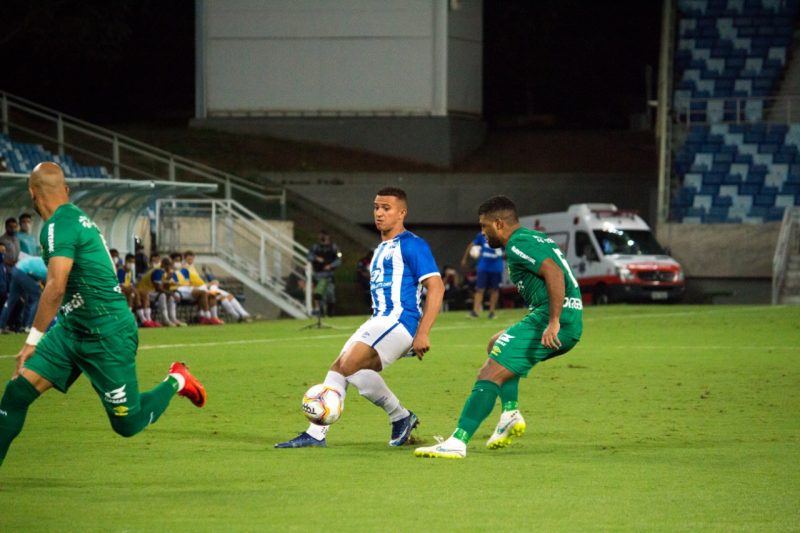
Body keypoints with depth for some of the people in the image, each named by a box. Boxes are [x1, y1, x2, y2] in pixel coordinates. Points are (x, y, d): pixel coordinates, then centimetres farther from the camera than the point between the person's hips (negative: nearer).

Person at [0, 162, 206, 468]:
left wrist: (33, 340, -27)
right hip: (71, 330, 9)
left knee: (128, 424, 3)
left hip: (107, 337, -9)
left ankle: (176, 382, 25)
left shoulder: (58, 227, -20)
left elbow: (56, 288, -30)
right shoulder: (78, 218, 9)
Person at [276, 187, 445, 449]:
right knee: (337, 368, 1)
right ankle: (316, 434, 1)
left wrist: (423, 333, -19)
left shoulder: (412, 245, -7)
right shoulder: (381, 249, 22)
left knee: (350, 364, -23)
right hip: (378, 320, 9)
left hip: (399, 320, -9)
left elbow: (436, 286, -13)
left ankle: (401, 417, -9)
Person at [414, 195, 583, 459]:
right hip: (573, 324, 10)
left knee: (489, 376, -13)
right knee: (496, 345, 30)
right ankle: (510, 413, 13)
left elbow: (555, 274, -22)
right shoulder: (537, 239, 23)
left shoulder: (518, 245, -8)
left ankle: (457, 442, -21)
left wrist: (553, 322, -27)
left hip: (550, 318, -10)